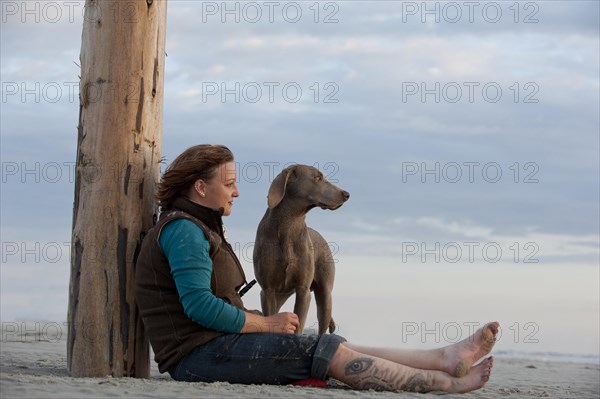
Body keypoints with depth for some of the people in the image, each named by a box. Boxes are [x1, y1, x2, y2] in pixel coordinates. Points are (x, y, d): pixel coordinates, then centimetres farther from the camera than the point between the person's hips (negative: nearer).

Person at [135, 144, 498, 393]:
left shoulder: (199, 229, 22)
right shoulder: (182, 229, -13)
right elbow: (199, 305, -23)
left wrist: (260, 318, 3)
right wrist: (267, 324, -13)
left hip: (216, 345, 10)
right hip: (201, 355, -10)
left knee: (333, 347, -1)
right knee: (327, 351, -16)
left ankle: (446, 358, -6)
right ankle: (449, 383, -15)